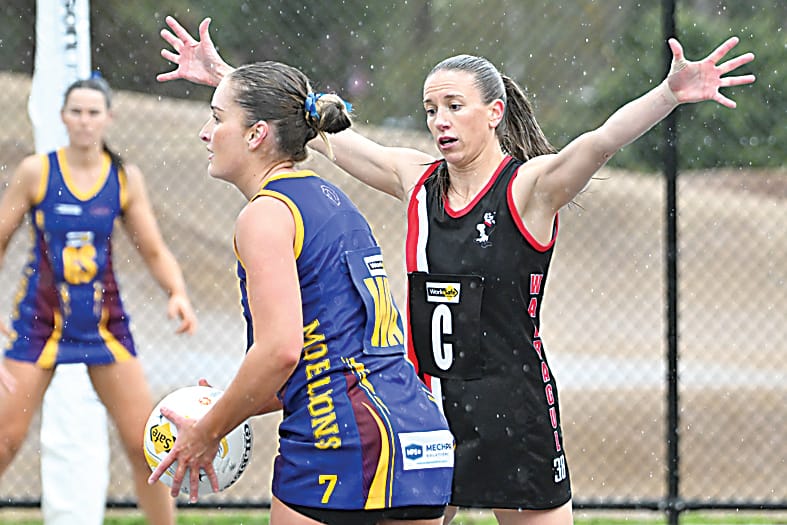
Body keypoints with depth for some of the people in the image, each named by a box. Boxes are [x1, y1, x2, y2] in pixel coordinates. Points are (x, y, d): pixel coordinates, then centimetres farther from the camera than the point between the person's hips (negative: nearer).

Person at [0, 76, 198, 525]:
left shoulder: (126, 178, 1)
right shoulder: (36, 172, -5)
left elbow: (156, 252, 5)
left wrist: (178, 293, -14)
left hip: (105, 321, 2)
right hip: (40, 320, -2)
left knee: (145, 443, 0)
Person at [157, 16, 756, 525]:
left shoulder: (530, 186, -9)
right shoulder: (416, 180, 7)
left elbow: (601, 140, -27)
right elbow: (318, 129, 11)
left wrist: (672, 93, -45)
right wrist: (224, 76, 12)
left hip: (512, 410, -5)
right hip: (427, 404, 5)